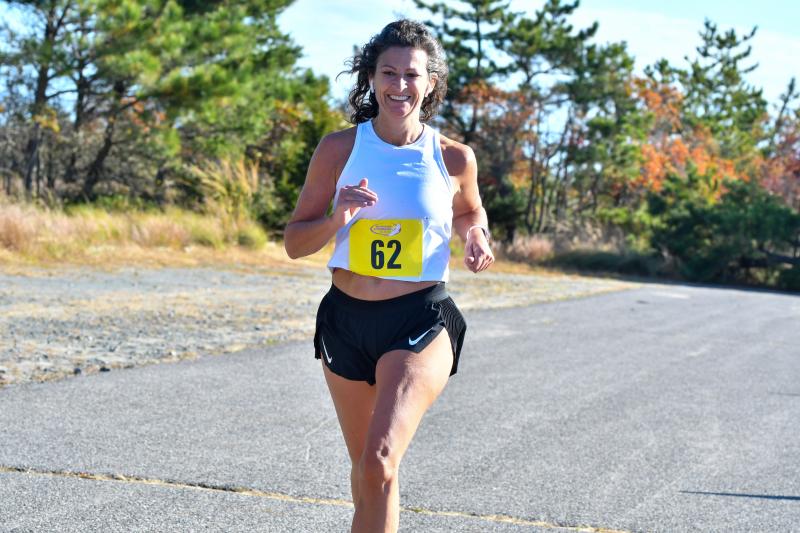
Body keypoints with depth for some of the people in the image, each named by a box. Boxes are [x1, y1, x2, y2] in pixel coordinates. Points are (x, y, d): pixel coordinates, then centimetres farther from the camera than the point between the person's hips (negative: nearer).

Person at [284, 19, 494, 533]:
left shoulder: (454, 158, -3)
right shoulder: (339, 149, -2)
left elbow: (470, 211, 20)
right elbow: (294, 241, 3)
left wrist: (476, 238, -3)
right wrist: (338, 218, -17)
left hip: (421, 322, -3)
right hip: (347, 319, 3)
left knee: (381, 460, -22)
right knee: (365, 466, 17)